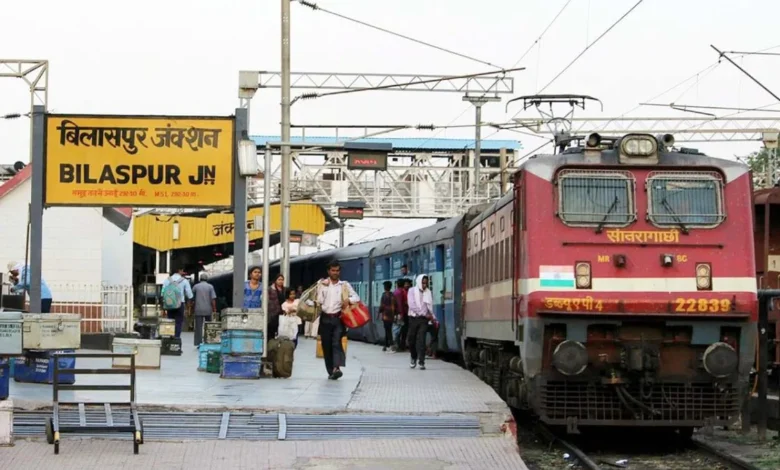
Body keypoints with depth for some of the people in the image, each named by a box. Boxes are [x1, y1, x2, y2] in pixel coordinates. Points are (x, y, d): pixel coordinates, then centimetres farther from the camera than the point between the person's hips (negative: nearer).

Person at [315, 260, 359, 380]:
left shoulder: (344, 285, 9)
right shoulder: (322, 284, 8)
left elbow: (356, 297, 4)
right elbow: (319, 301, 0)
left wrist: (348, 300, -16)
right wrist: (323, 287, -7)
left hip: (338, 318, -2)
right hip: (325, 318, 2)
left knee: (336, 343, -19)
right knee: (326, 345, 3)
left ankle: (336, 368, -33)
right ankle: (331, 371, 12)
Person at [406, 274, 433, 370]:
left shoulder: (428, 292, 8)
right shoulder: (412, 291, 0)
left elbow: (430, 306, 13)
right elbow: (412, 305, -10)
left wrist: (432, 317, -1)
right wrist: (425, 314, -12)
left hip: (423, 319, 1)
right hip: (413, 318, 0)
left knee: (421, 340, -11)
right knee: (412, 340, 6)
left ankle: (421, 361, -13)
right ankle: (414, 358, 28)